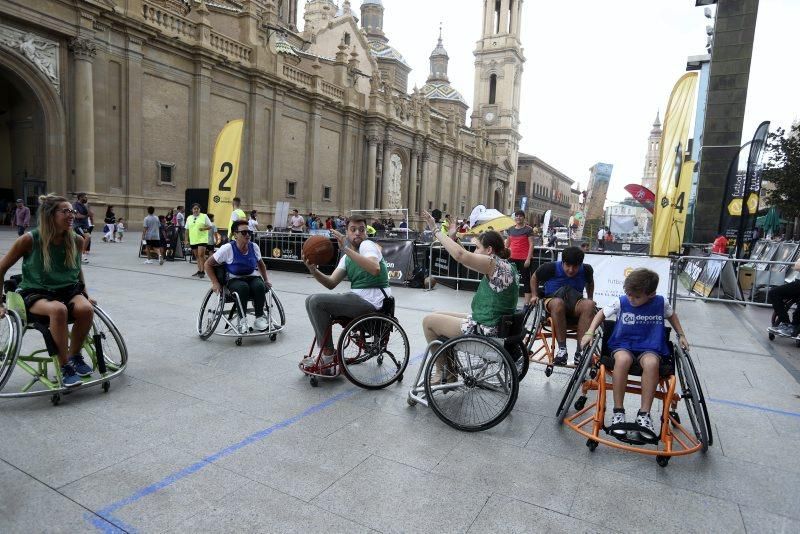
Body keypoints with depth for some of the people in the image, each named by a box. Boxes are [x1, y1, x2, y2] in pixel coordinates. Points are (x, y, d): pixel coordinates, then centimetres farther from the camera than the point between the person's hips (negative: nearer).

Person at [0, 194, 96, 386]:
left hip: (68, 290, 3)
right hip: (36, 294, -3)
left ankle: (75, 355, -6)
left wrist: (85, 293, 13)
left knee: (86, 309, -32)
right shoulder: (30, 240, -12)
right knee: (58, 309, -38)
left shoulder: (77, 241, -3)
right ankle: (65, 367, -24)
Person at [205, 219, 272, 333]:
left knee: (259, 286, -31)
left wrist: (266, 280, 12)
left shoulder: (254, 247, -4)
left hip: (252, 277, 3)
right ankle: (242, 320, -20)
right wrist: (215, 283, -12)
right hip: (234, 280, -3)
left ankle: (259, 318, -16)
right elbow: (208, 264, -5)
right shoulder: (227, 248, -14)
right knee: (243, 287, -36)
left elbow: (261, 264, 17)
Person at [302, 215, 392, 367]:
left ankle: (328, 355, -4)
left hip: (371, 302, -9)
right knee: (311, 301, 9)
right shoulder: (347, 257, 19)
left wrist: (346, 249, -30)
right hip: (357, 299, 9)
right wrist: (313, 270, -9)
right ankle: (324, 348, 15)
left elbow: (375, 269, -29)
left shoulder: (368, 245, -6)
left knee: (317, 301, -16)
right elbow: (331, 283, 9)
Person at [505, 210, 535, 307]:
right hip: (513, 258, 6)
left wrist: (528, 259, -16)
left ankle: (527, 303, 1)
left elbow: (531, 244, -9)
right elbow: (507, 244, 19)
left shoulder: (528, 229, -4)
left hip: (524, 259, -5)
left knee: (526, 280, 0)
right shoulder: (511, 229, 11)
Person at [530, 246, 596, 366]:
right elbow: (534, 278, 9)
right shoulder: (550, 267, -11)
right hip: (552, 303, -2)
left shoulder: (586, 270, -2)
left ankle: (580, 352, -34)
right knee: (558, 302, -40)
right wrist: (535, 295, 4)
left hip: (575, 306, 2)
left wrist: (590, 299, 17)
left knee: (589, 304, -34)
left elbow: (590, 283, 22)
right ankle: (562, 349, -35)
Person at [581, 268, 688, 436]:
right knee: (622, 360, -37)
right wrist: (590, 332, -3)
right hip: (623, 345, -1)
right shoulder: (621, 302, -4)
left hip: (650, 348, 1)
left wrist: (681, 336, 18)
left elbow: (671, 315, 22)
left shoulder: (661, 303, 0)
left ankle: (644, 414, -26)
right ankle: (618, 412, -24)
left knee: (651, 363, -36)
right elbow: (602, 313, 9)